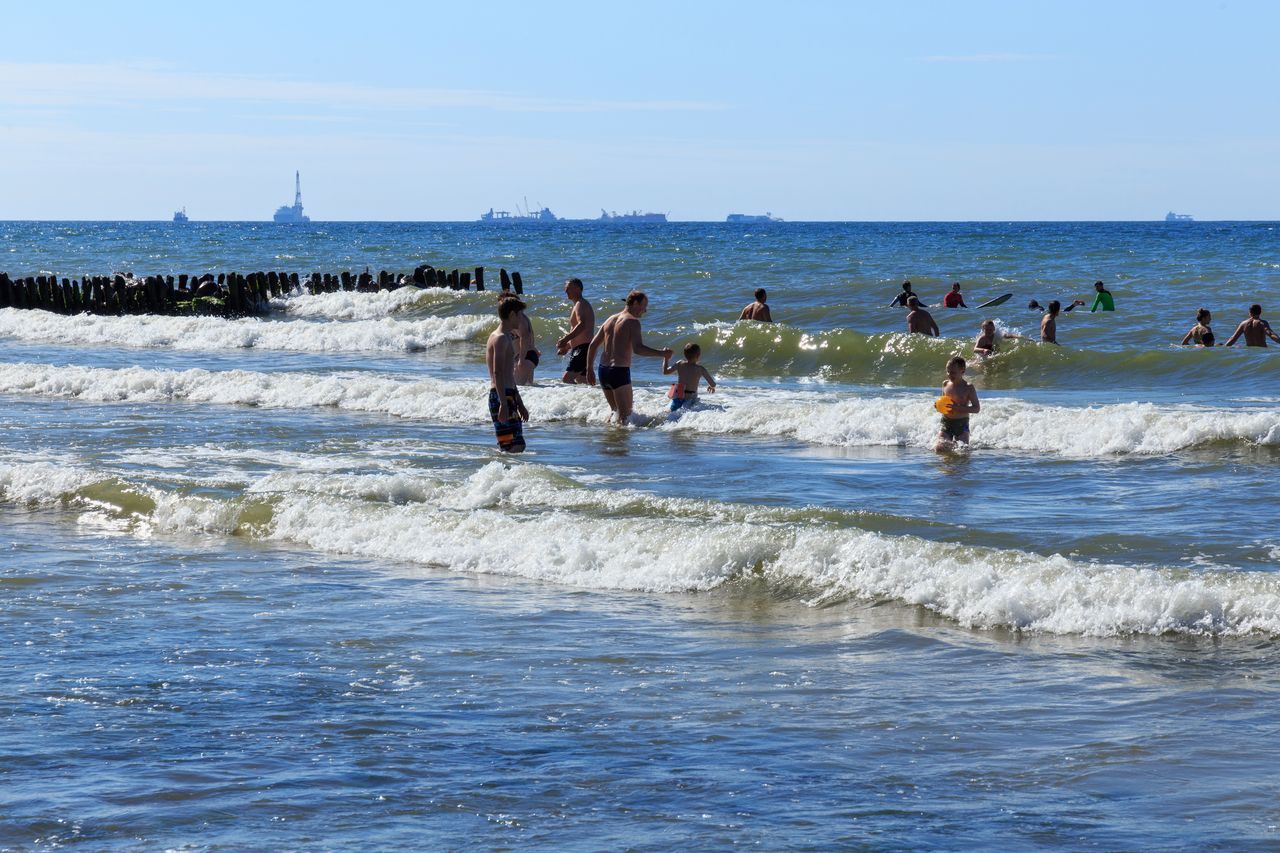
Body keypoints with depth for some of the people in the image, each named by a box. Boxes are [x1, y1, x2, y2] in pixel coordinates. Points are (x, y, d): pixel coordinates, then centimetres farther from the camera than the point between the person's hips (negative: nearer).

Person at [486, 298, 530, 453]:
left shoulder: (507, 338, 21)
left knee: (517, 446, 11)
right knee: (515, 446, -16)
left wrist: (520, 404, 29)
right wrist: (503, 404, -27)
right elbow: (498, 373, -21)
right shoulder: (501, 338, -11)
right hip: (502, 397, -11)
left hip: (508, 396, 11)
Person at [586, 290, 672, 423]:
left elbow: (593, 345, 16)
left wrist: (590, 370, 20)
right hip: (620, 372, -8)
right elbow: (637, 349, -22)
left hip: (603, 370, 8)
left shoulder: (610, 320, 16)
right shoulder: (633, 322, -8)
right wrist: (661, 354, -18)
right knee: (625, 415, -4)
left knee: (615, 410, 23)